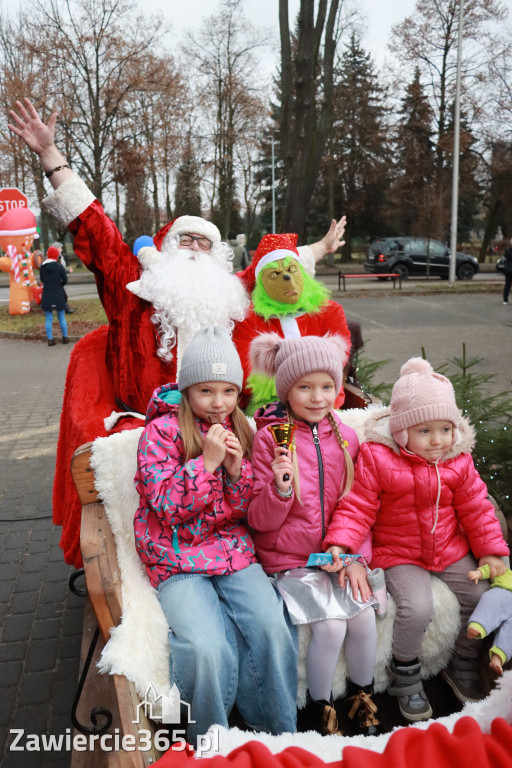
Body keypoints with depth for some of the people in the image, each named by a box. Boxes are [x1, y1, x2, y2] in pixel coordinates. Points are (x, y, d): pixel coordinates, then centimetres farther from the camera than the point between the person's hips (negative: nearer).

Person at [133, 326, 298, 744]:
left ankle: (279, 737, 2)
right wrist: (207, 462, -20)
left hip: (233, 550, 4)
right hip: (178, 559, -3)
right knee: (206, 647, -25)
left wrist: (238, 469, -11)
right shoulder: (162, 431, -5)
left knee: (273, 627, -20)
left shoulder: (240, 430, 9)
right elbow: (164, 507, -12)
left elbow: (246, 510, 9)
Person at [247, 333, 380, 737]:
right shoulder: (269, 438, -11)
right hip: (289, 557, -4)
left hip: (338, 553, 4)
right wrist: (281, 487, -30)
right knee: (331, 625, -18)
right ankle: (321, 706, 11)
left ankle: (363, 696, 17)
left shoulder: (345, 437, 3)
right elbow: (261, 522, -10)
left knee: (364, 616, -13)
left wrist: (356, 557, -1)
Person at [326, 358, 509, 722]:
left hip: (450, 551, 5)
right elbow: (358, 507, -15)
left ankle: (463, 665, 25)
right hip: (400, 555, -5)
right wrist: (340, 544, -28)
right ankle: (405, 676, 6)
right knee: (417, 609, -24)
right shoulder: (377, 458, -16)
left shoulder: (458, 461, -2)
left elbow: (476, 508, 8)